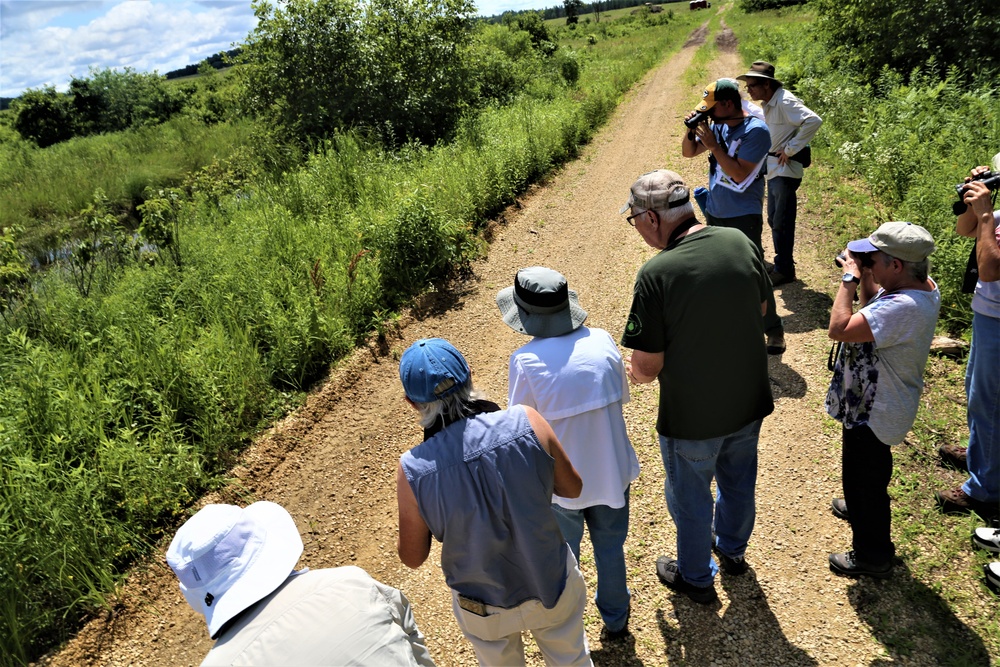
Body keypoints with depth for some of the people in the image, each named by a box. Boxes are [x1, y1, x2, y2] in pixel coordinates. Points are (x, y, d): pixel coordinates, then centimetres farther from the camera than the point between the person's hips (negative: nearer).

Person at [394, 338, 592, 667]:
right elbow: (572, 488, -10)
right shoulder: (526, 421, -27)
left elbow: (412, 557, -11)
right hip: (553, 587, 1)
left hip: (485, 610, 0)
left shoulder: (414, 470, -27)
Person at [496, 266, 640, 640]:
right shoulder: (601, 340, -14)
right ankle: (615, 620, 47)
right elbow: (621, 395, -1)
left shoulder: (525, 360, -24)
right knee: (610, 547, 25)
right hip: (612, 470, 3)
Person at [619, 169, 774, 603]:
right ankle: (732, 550, 55)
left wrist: (636, 373, -1)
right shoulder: (741, 243, -11)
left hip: (691, 416, -5)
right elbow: (761, 309, 5)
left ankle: (695, 577, 43)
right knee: (738, 479, 29)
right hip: (750, 401, 6)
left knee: (690, 496, 19)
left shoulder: (656, 274, -29)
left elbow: (647, 365, -24)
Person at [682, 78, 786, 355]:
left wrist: (713, 144, -23)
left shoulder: (756, 131, -18)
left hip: (743, 217, -7)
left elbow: (739, 174, -25)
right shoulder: (718, 124, 3)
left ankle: (774, 330, 11)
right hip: (714, 213, 8)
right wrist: (692, 130, -9)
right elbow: (688, 152, 10)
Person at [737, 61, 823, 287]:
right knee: (774, 221, 17)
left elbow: (813, 121, -28)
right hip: (773, 169, 10)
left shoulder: (785, 102, -19)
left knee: (781, 224, -4)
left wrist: (791, 150, -24)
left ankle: (784, 270, 7)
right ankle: (781, 264, 30)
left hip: (785, 171, -10)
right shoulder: (769, 104, 10)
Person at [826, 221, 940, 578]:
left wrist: (850, 278, -28)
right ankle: (860, 507, 59)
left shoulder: (903, 307, -37)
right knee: (865, 472, 33)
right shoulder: (923, 287, -4)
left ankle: (872, 556, 29)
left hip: (873, 412, -10)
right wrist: (864, 278, -5)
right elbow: (873, 310, 11)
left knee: (864, 478, 9)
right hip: (880, 401, 10)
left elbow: (840, 328, -38)